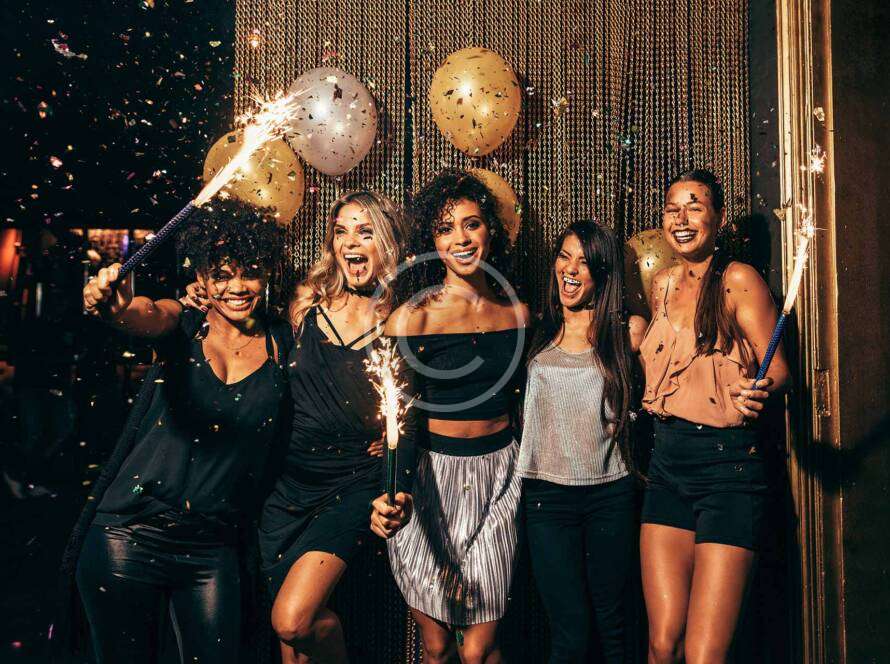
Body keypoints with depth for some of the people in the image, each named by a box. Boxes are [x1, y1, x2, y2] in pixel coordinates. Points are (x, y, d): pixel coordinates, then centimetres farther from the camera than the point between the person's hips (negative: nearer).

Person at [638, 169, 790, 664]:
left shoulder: (738, 280, -5)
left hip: (728, 463, -5)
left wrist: (758, 391, -26)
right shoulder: (664, 284, 13)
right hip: (668, 462, 5)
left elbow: (778, 368, -8)